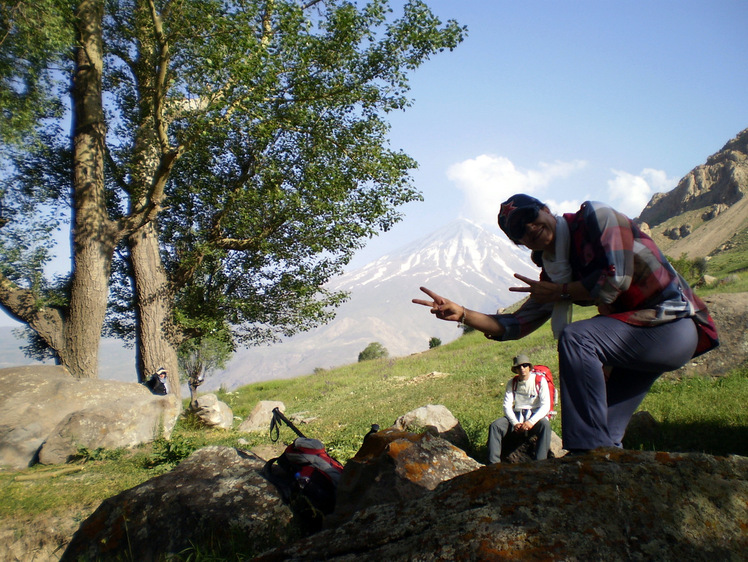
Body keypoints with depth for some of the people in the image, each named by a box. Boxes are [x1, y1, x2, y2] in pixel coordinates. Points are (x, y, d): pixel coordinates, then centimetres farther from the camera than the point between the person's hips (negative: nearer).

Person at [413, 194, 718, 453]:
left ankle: (589, 453, -25)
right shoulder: (553, 273, 7)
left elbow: (617, 278, -21)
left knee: (576, 338, -29)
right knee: (605, 434, 2)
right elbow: (515, 325, 7)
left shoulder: (595, 216, -10)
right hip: (638, 335, 8)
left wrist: (559, 292, -9)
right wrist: (460, 313, -6)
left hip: (675, 324, -7)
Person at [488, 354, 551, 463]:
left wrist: (531, 422, -26)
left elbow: (546, 406, -12)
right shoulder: (512, 382, 7)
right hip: (516, 416, 3)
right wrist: (515, 423, -18)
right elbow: (507, 406, 1)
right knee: (495, 426, -20)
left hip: (535, 415, -3)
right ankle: (493, 463, -22)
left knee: (545, 424, -37)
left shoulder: (540, 380, -4)